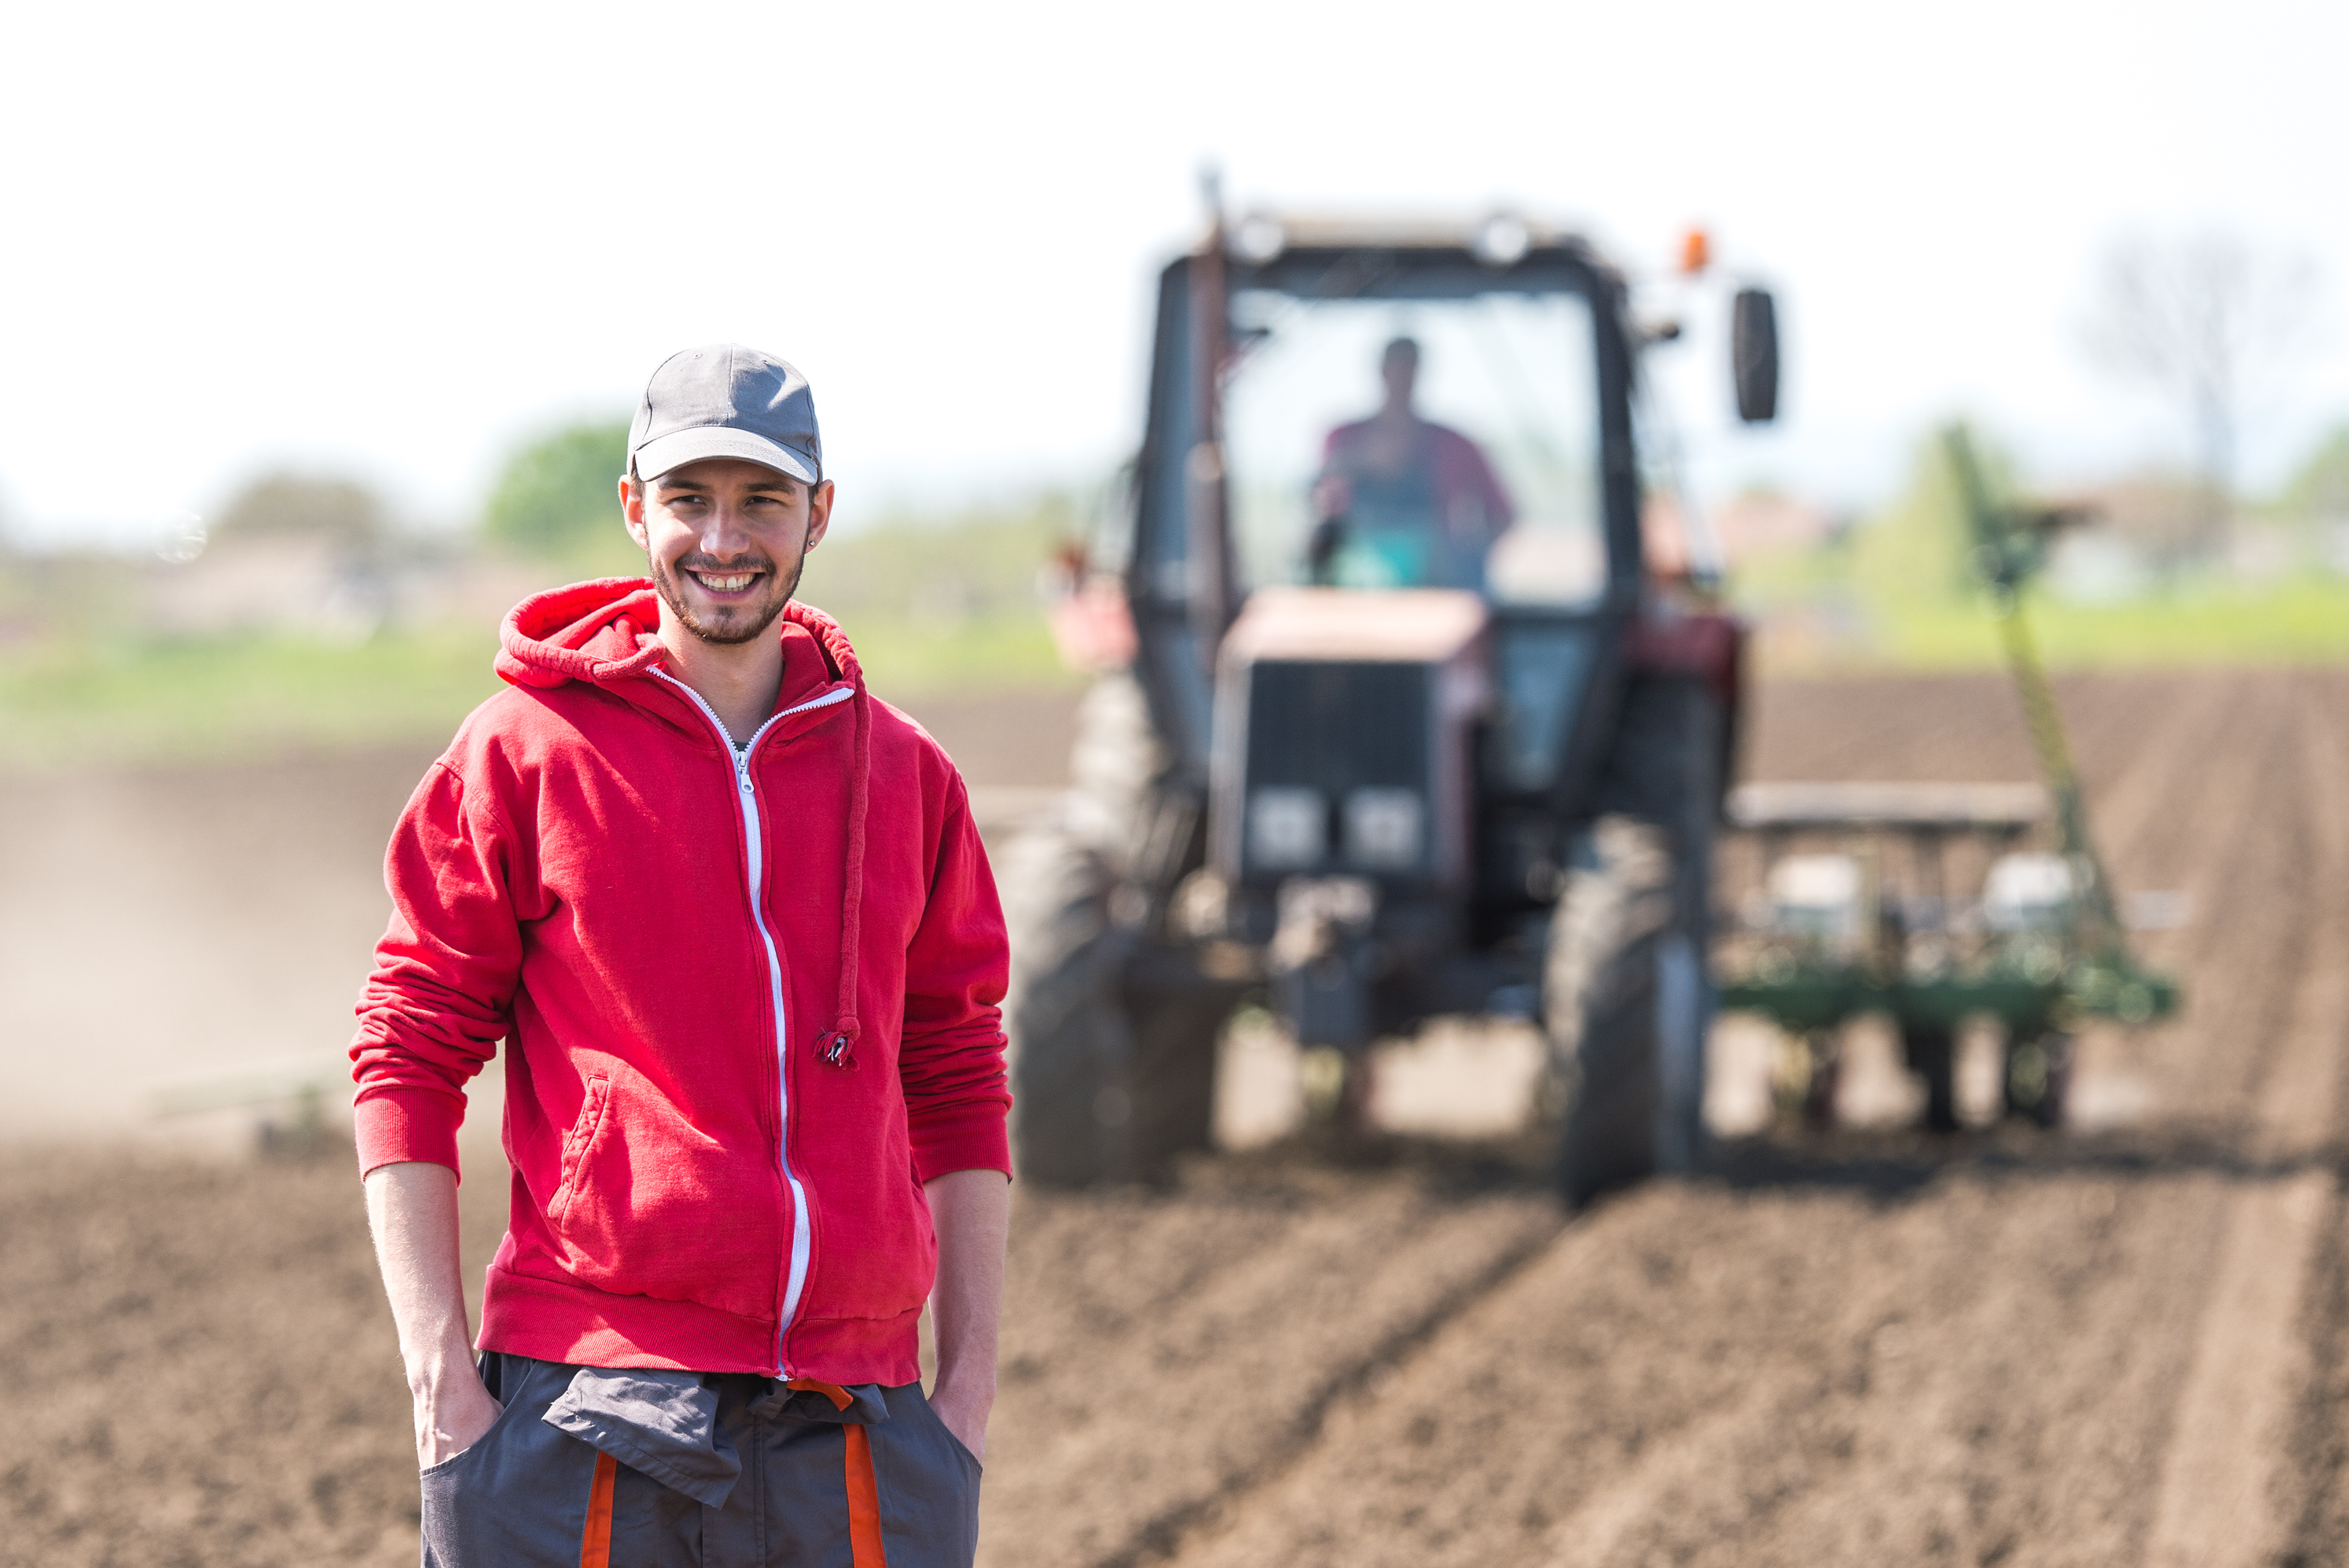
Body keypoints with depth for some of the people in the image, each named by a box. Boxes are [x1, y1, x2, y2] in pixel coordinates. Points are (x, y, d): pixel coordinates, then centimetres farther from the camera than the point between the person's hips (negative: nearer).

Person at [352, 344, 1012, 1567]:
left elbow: (957, 1086, 16)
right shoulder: (525, 752, 2)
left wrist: (971, 1378, 8)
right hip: (588, 1425, -3)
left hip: (852, 1422, 3)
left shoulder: (905, 775, 11)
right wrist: (441, 1375, -7)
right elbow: (408, 1059, 1)